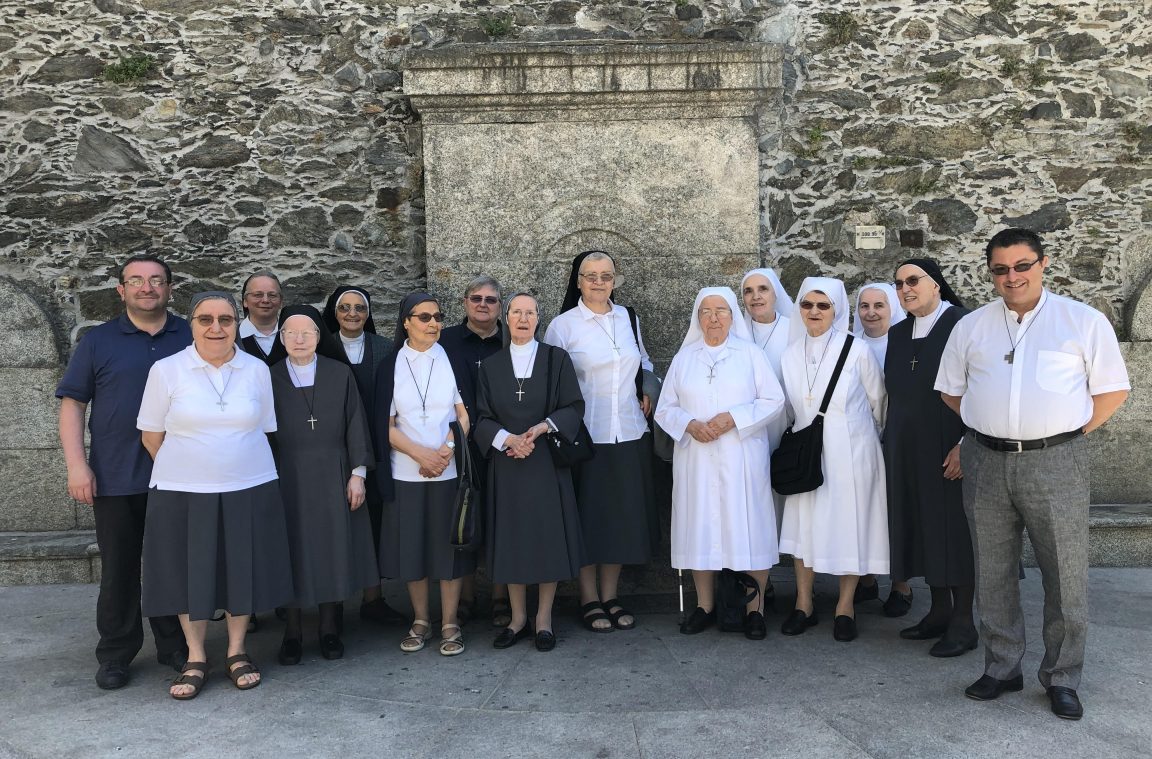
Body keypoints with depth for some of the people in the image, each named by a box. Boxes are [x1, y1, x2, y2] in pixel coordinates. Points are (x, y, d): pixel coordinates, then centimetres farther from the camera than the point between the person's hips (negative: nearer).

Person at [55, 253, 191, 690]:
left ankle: (174, 646, 23)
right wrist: (77, 465, -7)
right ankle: (115, 655, 21)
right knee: (118, 569, 8)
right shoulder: (98, 341, 4)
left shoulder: (192, 338, 6)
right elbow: (72, 403, 2)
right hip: (116, 479, -1)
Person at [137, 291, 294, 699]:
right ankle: (195, 659, 24)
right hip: (183, 493, -1)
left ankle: (237, 652, 26)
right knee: (189, 573, 7)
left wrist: (241, 467, 6)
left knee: (242, 570, 8)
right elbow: (152, 435, 2)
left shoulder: (257, 370, 2)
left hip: (249, 491, 1)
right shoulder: (166, 370, -4)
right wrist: (187, 467, 5)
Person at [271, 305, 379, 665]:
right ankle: (292, 632, 18)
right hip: (287, 478, 0)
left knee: (333, 550, 6)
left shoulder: (340, 373, 2)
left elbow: (355, 424, 1)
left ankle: (330, 628, 20)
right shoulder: (270, 377, 2)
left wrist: (357, 473, -4)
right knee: (292, 552, 5)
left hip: (332, 477, 0)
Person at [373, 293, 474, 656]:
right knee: (412, 546, 6)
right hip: (406, 473, 1)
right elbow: (386, 426, 1)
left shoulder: (450, 359, 2)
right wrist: (420, 454, -12)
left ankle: (450, 624, 15)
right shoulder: (391, 365, 3)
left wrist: (447, 451, -13)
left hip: (450, 470, 0)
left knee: (448, 544, 3)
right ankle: (420, 621, 21)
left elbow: (464, 414, 2)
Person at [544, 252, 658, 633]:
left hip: (629, 434, 4)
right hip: (586, 436, -4)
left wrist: (648, 390, 8)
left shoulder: (628, 317, 9)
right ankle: (589, 599, 17)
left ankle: (611, 596, 22)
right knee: (588, 516, 3)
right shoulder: (563, 325, -4)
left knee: (622, 515, 9)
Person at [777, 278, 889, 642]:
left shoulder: (857, 350, -8)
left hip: (851, 454, -3)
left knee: (849, 526, 4)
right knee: (803, 525, 5)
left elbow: (876, 400, 5)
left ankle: (845, 607, 18)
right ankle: (803, 604, 18)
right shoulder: (791, 354, 2)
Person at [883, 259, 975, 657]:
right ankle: (939, 611, 23)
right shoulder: (898, 334, 10)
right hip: (909, 451, 6)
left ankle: (963, 622, 13)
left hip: (950, 449, -6)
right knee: (924, 528, 11)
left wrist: (965, 445, -19)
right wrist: (889, 443, 12)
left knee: (955, 528, 1)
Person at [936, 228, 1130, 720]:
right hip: (985, 463, 3)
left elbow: (1113, 390, 4)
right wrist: (990, 428, 8)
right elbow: (951, 390, 17)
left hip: (1057, 462, -2)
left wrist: (1070, 433, -3)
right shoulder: (970, 327, 10)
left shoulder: (1085, 322, 2)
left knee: (1065, 576, 3)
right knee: (992, 575, 10)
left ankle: (1062, 679, 20)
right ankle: (1001, 668, 25)